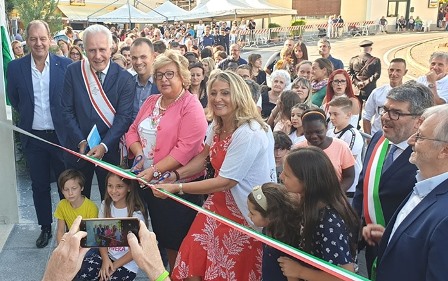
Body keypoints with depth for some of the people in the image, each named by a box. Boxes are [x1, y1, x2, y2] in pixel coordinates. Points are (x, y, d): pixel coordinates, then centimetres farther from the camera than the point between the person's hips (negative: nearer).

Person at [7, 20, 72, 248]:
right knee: (39, 185, 13)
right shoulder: (15, 67, -3)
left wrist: (70, 128, 1)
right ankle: (45, 228, 29)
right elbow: (14, 100, 11)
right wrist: (28, 115, 12)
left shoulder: (65, 65, -8)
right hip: (33, 137, 2)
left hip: (61, 135, -1)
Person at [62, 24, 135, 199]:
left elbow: (124, 117, -12)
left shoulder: (124, 78, -9)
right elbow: (67, 111, -2)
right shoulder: (73, 71, -4)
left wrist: (104, 146, -22)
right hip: (78, 148, 2)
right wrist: (81, 142, -12)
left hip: (110, 150, -1)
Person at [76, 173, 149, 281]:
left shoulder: (136, 214, -17)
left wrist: (115, 266, -11)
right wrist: (105, 259, -11)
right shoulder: (105, 205, -2)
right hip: (106, 255, 4)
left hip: (127, 263, -4)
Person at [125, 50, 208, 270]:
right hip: (148, 183, 7)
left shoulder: (191, 107, -13)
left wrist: (155, 170, -24)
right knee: (161, 235, 19)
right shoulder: (151, 101, 10)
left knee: (177, 239, 7)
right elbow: (133, 131, 10)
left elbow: (185, 148, -21)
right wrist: (139, 154, -10)